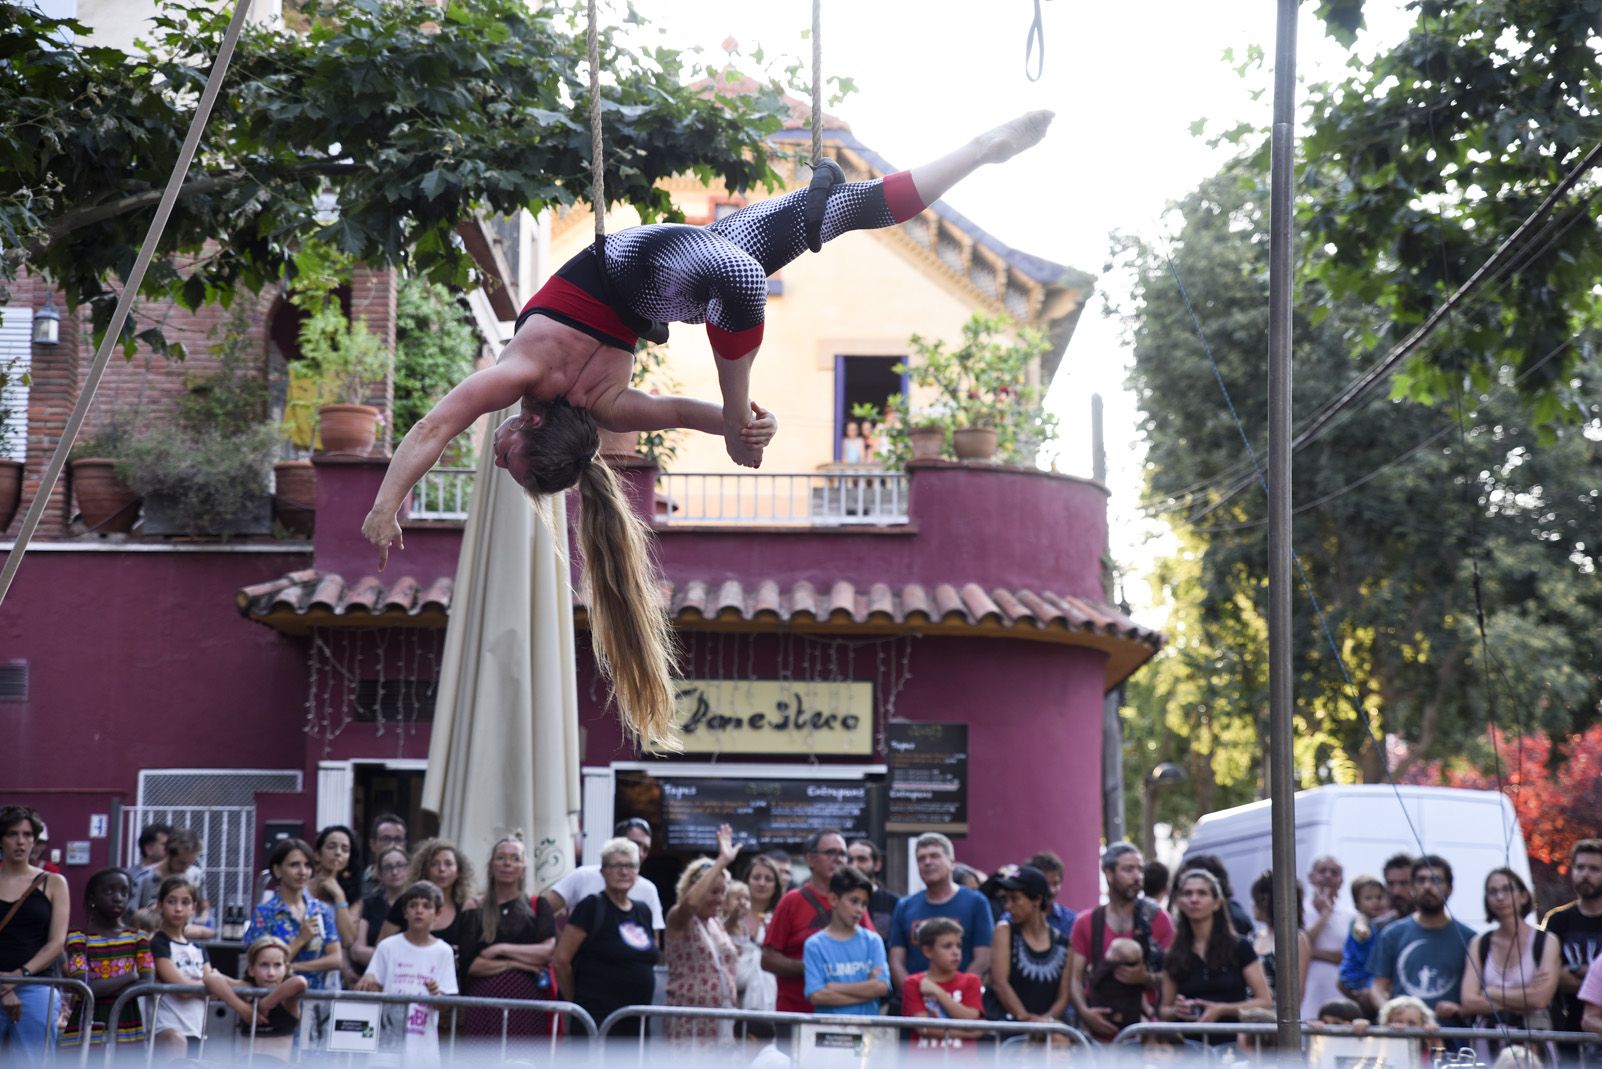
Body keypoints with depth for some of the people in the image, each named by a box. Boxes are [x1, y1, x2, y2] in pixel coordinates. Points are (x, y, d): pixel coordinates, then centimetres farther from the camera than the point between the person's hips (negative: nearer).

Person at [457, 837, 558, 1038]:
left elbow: (550, 951, -3)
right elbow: (467, 964, 0)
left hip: (526, 1000, 0)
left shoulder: (537, 906, 12)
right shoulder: (475, 911, 11)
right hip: (484, 1004, 0)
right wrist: (512, 964, -8)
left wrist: (502, 949, -5)